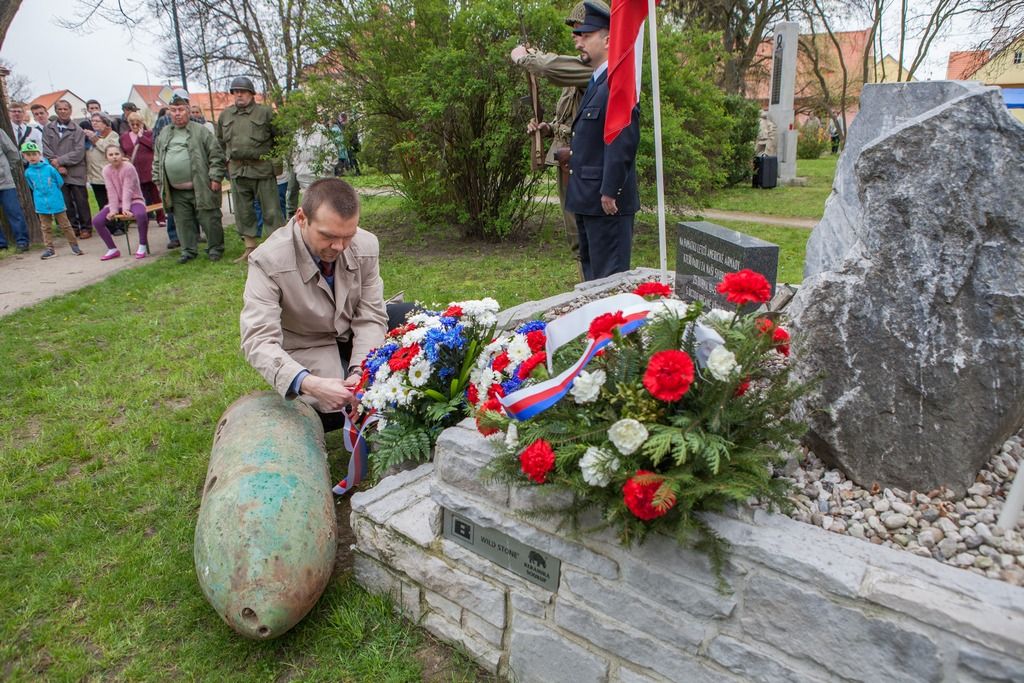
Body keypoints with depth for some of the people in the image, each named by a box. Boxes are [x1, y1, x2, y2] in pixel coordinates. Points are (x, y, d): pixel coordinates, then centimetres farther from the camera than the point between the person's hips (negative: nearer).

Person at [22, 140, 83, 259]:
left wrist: (53, 192, 7)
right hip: (42, 204, 3)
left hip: (57, 202, -3)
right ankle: (50, 249, 14)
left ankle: (74, 246, 12)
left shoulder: (49, 168, -8)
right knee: (46, 228, 9)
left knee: (65, 225, 4)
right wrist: (40, 193, 11)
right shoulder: (28, 172, 1)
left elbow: (60, 182, 1)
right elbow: (32, 187, 16)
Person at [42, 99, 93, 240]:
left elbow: (79, 152, -8)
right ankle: (73, 228, 15)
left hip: (76, 171, -3)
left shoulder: (77, 130, 0)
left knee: (81, 201, 1)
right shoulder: (48, 128, 8)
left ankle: (86, 228, 10)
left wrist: (59, 160, -11)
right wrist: (58, 166, -9)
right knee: (66, 202, 7)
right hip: (58, 172, 3)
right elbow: (47, 150, 3)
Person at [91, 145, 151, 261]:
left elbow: (127, 190, -19)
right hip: (117, 202, 5)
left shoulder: (128, 167, -14)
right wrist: (113, 209, -17)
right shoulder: (106, 170, -3)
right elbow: (111, 191, -7)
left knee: (141, 214, -38)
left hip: (134, 200, -4)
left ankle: (142, 246, -18)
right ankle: (112, 249, 2)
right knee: (96, 221, -13)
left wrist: (125, 208, -28)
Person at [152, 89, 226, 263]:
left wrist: (215, 177, -11)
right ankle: (188, 250, 21)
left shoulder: (201, 131, -2)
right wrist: (158, 181, 13)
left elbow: (216, 155, -5)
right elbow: (157, 160, 20)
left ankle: (215, 248, 14)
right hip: (176, 191, 5)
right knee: (184, 222, 11)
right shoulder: (164, 135, 14)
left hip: (201, 188, -5)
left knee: (209, 220, 0)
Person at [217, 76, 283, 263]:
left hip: (262, 169, -5)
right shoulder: (225, 115, 13)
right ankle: (250, 248, 20)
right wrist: (228, 159, 15)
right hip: (237, 170, 5)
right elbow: (220, 142, 22)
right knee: (243, 212, 10)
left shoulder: (265, 112, -2)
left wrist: (273, 159, -2)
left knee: (271, 210, -3)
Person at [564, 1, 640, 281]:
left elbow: (623, 141, -21)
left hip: (607, 200, -10)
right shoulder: (596, 82, 17)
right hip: (587, 198, 11)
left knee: (609, 276, -3)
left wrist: (610, 191, -22)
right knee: (591, 269, 19)